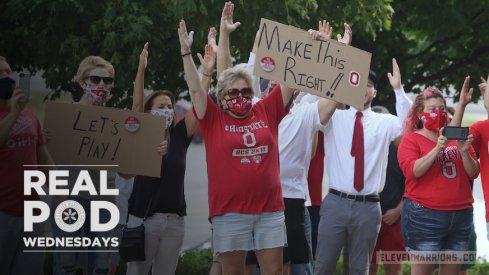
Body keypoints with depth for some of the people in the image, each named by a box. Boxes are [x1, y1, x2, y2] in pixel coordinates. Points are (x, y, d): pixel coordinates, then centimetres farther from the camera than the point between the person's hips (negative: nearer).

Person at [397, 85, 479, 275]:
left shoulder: (456, 137, 13)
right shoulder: (411, 139, 1)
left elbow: (473, 173, 7)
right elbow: (412, 171, -14)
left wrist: (464, 151, -11)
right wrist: (438, 148, -20)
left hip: (460, 216, 5)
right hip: (424, 216, -5)